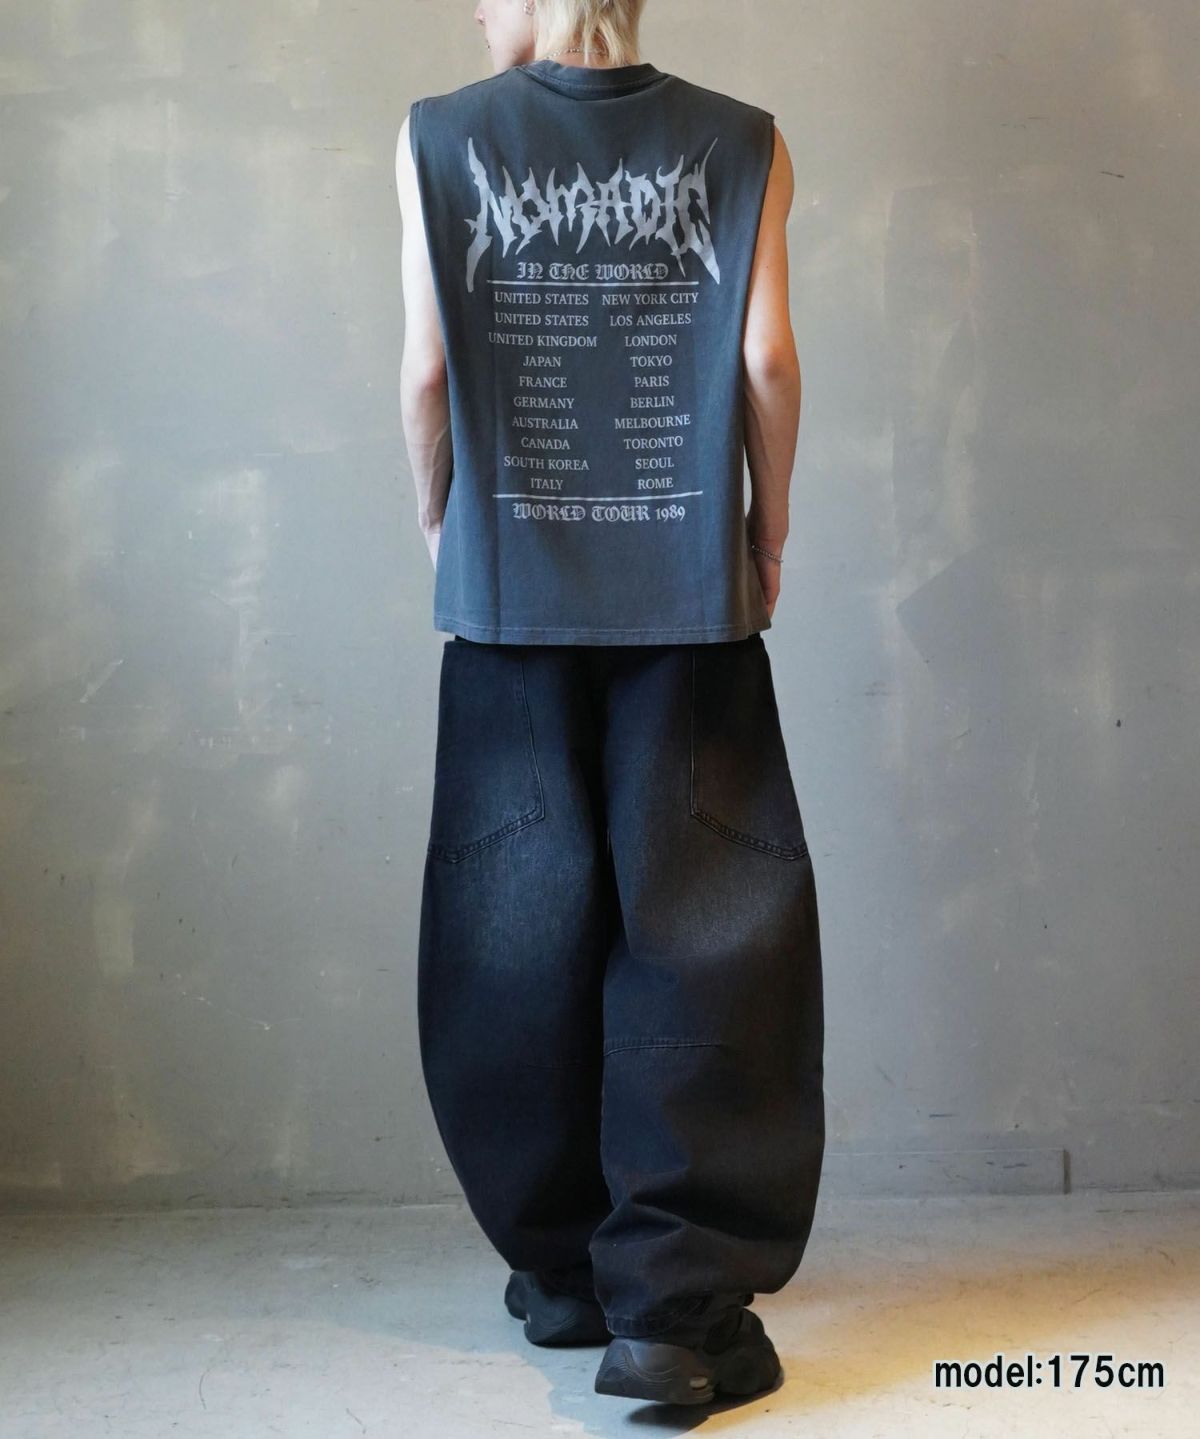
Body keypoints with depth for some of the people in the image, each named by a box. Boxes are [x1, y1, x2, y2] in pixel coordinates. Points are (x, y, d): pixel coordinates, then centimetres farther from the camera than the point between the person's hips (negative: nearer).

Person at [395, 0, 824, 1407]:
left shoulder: (440, 140, 3)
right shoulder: (741, 145, 4)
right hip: (690, 590, 0)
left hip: (511, 588, 1)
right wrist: (770, 533, 10)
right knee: (704, 927, -1)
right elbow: (766, 360, -2)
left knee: (522, 928, 9)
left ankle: (562, 1268, 18)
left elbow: (427, 370, -1)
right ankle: (677, 1303, -6)